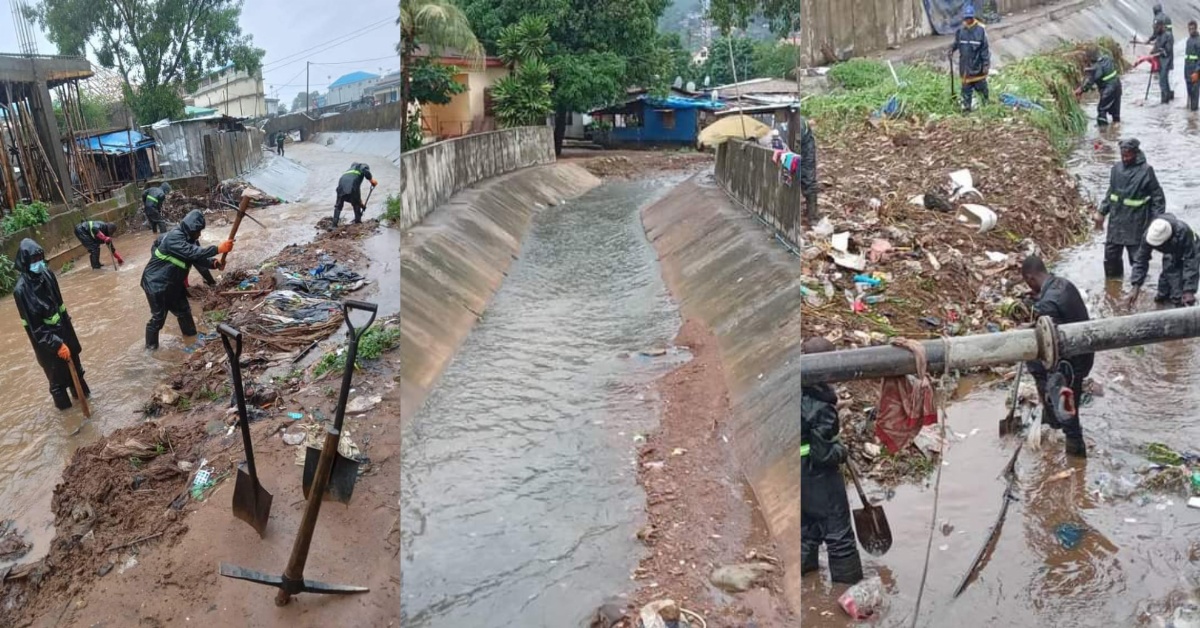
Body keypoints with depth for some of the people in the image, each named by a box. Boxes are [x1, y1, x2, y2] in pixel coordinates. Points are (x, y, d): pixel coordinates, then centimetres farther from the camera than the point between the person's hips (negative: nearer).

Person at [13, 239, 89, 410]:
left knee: (74, 364, 24)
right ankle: (63, 403, 34)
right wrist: (56, 344, -27)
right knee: (57, 372, 12)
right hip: (44, 338, -6)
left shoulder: (47, 274, -8)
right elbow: (34, 326, -24)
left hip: (63, 328, 6)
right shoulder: (21, 289, -26)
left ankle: (81, 392, 46)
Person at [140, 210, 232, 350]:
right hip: (156, 284, -9)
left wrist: (214, 263, -20)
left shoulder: (189, 239, 3)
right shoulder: (174, 238, -27)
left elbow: (198, 259, 0)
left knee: (184, 311, 16)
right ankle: (151, 346, 16)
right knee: (158, 317, -1)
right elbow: (193, 253, -39)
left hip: (173, 284, 9)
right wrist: (218, 249, -44)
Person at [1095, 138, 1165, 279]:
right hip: (1116, 220, 5)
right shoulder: (1116, 168, 3)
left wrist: (1156, 220, -12)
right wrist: (1102, 212, 13)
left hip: (1136, 222, -5)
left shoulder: (1146, 171, -11)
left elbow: (1158, 196, -7)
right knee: (1111, 254, 11)